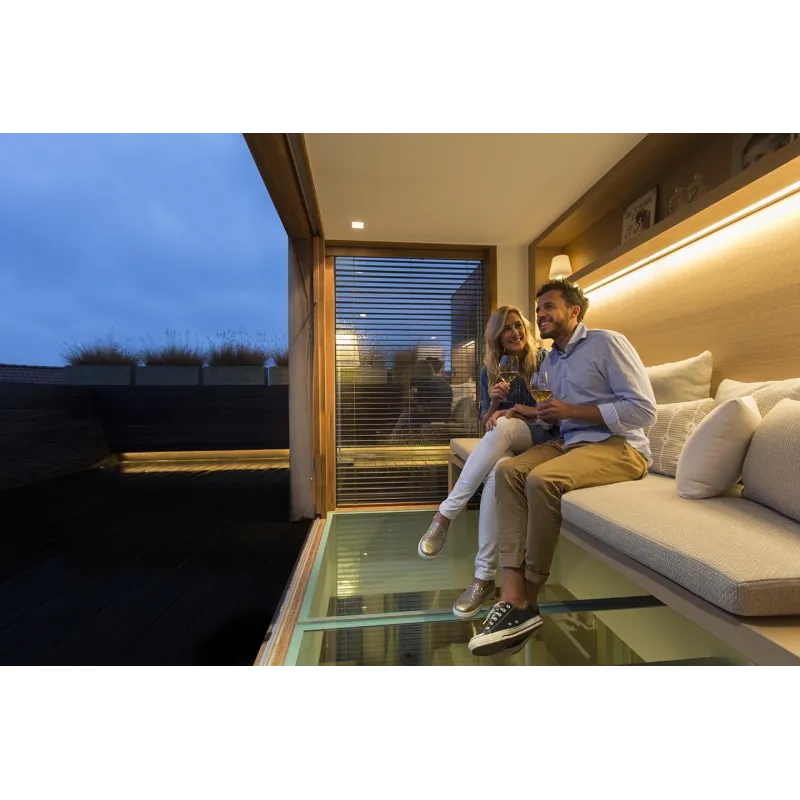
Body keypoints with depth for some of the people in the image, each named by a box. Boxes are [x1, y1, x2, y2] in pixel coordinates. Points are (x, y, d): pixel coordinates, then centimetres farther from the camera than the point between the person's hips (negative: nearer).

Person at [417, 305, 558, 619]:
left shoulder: (544, 360, 1)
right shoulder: (490, 370, 10)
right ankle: (484, 576, -29)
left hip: (541, 437, -2)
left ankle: (445, 514, -32)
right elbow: (485, 421, 10)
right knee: (496, 472, -37)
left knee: (502, 428, -39)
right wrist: (493, 402, -12)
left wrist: (524, 411, -17)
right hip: (504, 446, 3)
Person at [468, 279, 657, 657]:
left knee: (542, 480, -32)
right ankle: (514, 601, -24)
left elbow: (643, 410, -12)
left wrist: (572, 411, -16)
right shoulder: (549, 363, 19)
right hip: (568, 443, 7)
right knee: (508, 470, -20)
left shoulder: (608, 342, -3)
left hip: (620, 446, -6)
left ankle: (529, 599, -12)